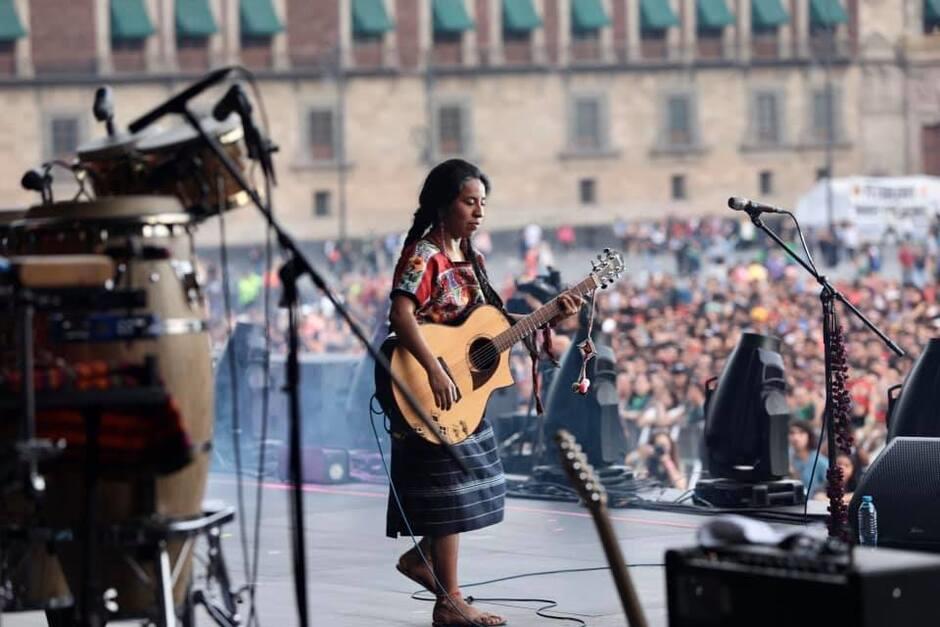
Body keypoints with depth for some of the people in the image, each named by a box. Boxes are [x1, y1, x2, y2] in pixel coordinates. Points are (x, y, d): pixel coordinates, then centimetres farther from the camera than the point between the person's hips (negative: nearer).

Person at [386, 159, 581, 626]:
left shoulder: (469, 258, 12)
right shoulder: (423, 255, -15)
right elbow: (401, 315, -28)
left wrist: (550, 317, 4)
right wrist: (435, 372, -37)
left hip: (467, 389, 9)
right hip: (434, 395, -9)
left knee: (468, 485, 16)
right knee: (451, 491, -4)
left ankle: (421, 557, 33)